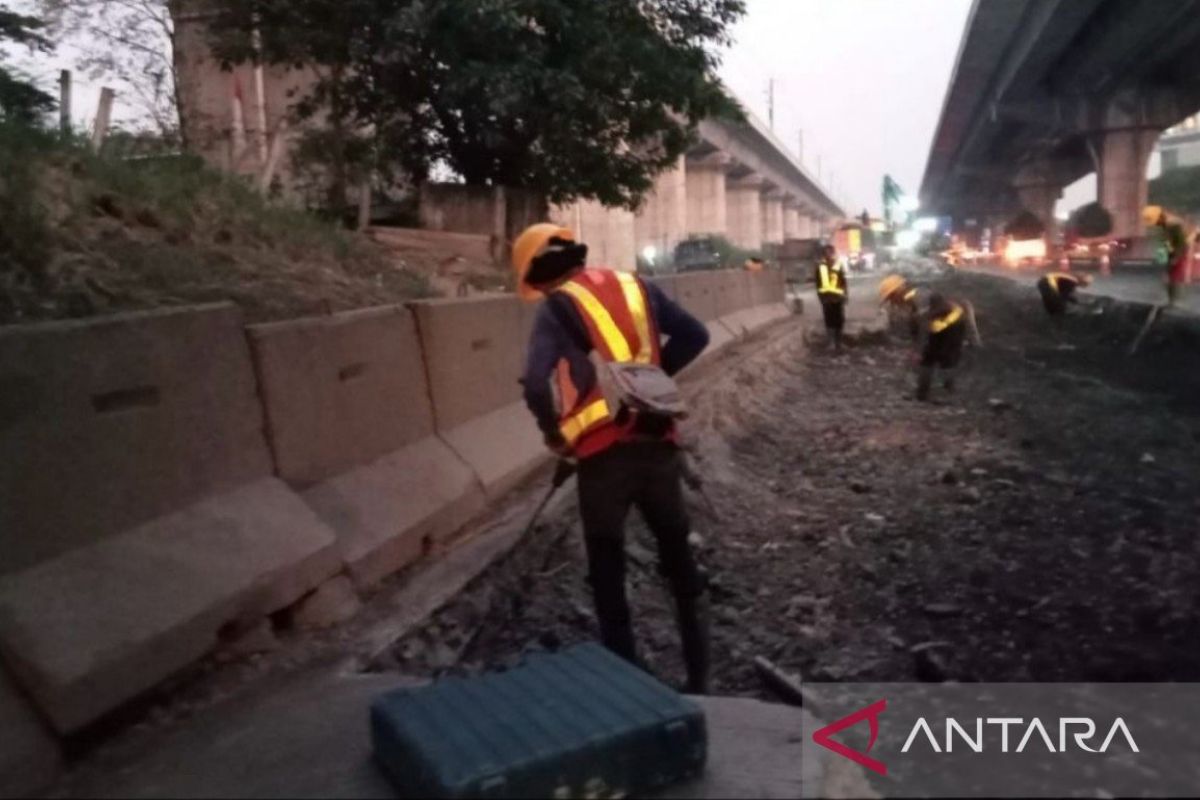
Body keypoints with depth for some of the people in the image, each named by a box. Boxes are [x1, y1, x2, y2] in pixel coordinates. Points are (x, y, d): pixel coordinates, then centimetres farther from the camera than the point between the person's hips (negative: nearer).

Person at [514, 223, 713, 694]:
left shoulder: (557, 306, -4)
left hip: (603, 452, -4)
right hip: (658, 441, 5)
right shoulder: (636, 287, 11)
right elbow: (695, 336, 11)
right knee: (678, 556, 18)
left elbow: (537, 383, -17)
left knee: (607, 569, 12)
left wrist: (553, 432, -1)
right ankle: (699, 675, 28)